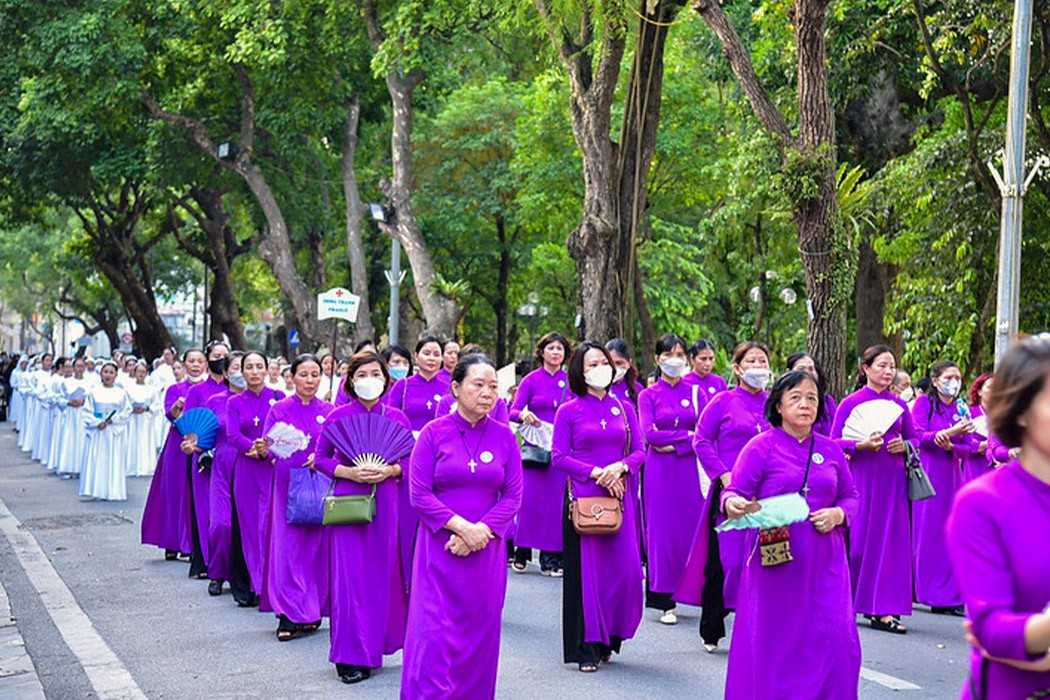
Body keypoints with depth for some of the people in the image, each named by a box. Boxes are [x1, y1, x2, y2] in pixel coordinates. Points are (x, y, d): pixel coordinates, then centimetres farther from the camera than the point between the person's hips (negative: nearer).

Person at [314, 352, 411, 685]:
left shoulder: (398, 418, 5)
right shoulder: (338, 416, 1)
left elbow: (412, 460, 8)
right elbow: (320, 458, 4)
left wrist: (390, 470, -12)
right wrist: (349, 472, -13)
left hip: (388, 503, 2)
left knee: (384, 572, 4)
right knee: (350, 576, -3)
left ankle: (375, 641, 20)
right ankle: (351, 655, 4)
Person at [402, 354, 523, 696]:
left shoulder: (504, 436, 3)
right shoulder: (433, 433, -2)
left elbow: (513, 496, 1)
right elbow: (420, 494, -7)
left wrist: (481, 531, -13)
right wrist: (461, 526, -16)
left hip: (487, 550, 2)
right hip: (440, 548, -2)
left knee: (479, 634, 7)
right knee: (434, 633, -6)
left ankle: (473, 692, 20)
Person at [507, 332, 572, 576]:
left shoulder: (570, 381, 8)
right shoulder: (531, 380, 3)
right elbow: (513, 411, -3)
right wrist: (524, 416, -23)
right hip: (535, 447, -2)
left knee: (556, 500, 0)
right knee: (529, 498, -6)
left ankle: (551, 556, 6)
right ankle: (521, 552, 6)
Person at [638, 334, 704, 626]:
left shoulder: (695, 392, 9)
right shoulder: (648, 395, 4)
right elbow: (649, 434, -9)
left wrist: (674, 445, -11)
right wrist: (687, 434, -8)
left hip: (689, 468, 2)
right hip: (659, 470, -2)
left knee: (692, 529, 0)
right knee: (662, 530, -1)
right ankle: (664, 600, 4)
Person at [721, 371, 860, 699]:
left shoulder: (831, 450, 10)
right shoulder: (761, 447, -3)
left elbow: (851, 497, 16)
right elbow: (733, 492, -9)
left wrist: (838, 514, -6)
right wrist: (733, 503, -32)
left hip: (824, 564, 3)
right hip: (775, 562, -3)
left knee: (832, 641, -1)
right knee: (774, 641, 1)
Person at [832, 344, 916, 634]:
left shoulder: (899, 405, 9)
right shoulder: (850, 403, -1)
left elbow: (914, 438, 17)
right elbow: (834, 442, -3)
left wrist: (904, 445, -5)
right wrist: (862, 444, -18)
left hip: (892, 480, 4)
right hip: (861, 477, -3)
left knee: (891, 542, 0)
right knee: (857, 540, -3)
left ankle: (883, 610, 3)